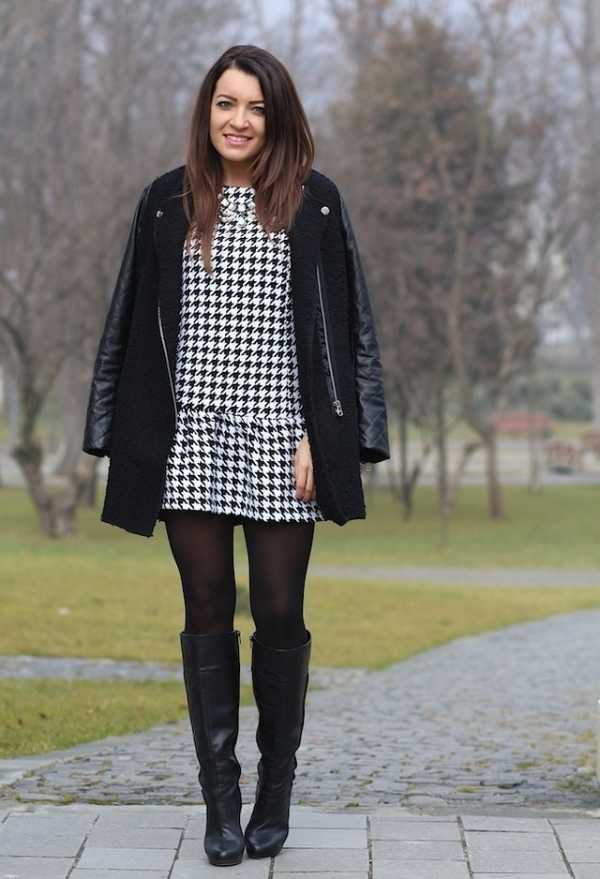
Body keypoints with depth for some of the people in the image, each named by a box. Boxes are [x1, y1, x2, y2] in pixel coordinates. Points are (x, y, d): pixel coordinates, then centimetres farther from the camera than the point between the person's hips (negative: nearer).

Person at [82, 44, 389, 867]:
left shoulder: (314, 203, 2)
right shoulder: (168, 203, 6)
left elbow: (336, 326, 1)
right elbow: (139, 326, 8)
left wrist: (320, 436, -7)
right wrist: (136, 440, 2)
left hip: (278, 436, -1)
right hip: (191, 437, 1)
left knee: (279, 615, 4)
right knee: (207, 615, 4)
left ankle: (276, 790, 18)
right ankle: (221, 799, 10)